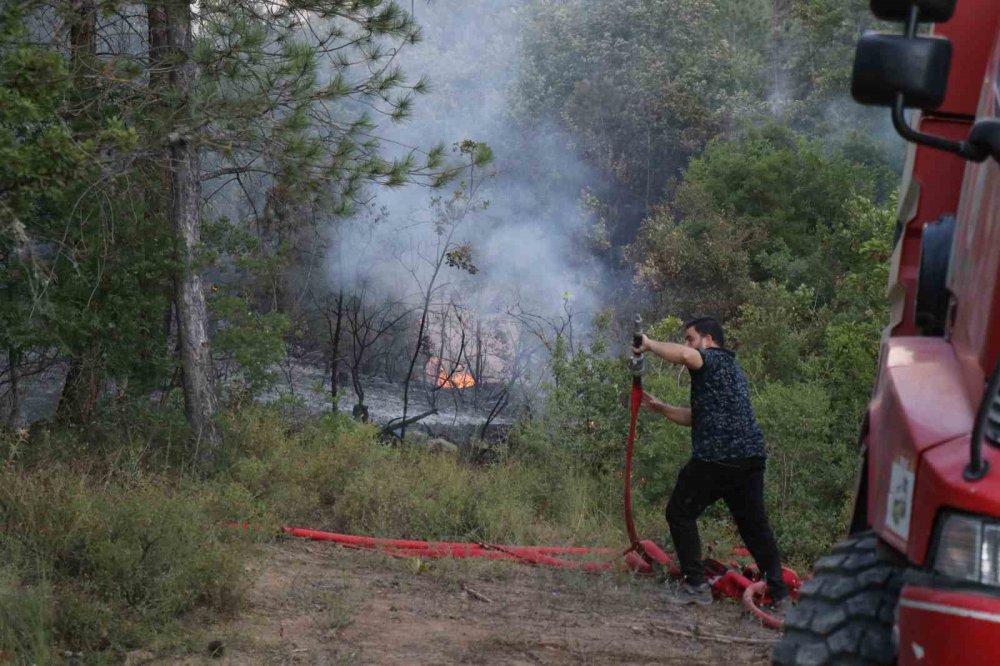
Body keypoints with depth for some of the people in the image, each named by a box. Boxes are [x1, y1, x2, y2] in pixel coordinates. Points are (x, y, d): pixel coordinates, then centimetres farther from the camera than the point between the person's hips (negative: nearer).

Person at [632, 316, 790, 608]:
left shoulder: (714, 359, -2)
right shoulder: (730, 367, 27)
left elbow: (685, 356, -28)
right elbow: (696, 417, 29)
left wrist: (649, 344, -12)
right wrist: (659, 407, 22)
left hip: (717, 458, -9)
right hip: (750, 456, 9)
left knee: (680, 513, 6)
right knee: (755, 524, 14)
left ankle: (696, 584, 4)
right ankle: (779, 592, 12)